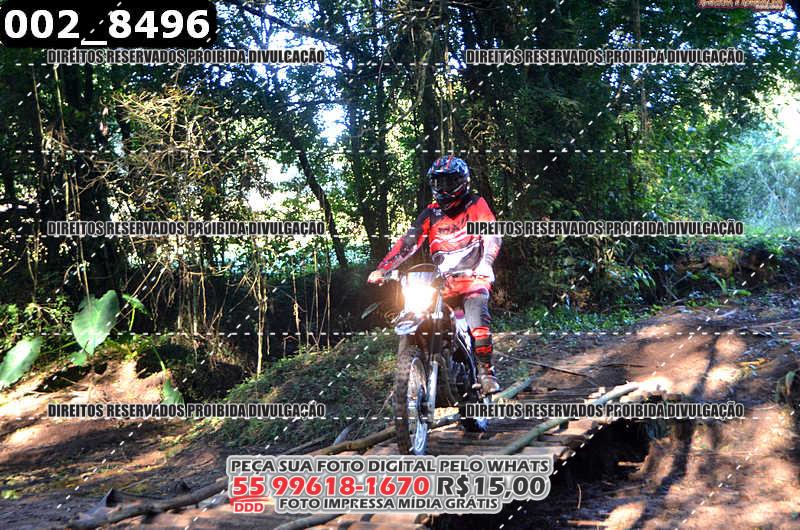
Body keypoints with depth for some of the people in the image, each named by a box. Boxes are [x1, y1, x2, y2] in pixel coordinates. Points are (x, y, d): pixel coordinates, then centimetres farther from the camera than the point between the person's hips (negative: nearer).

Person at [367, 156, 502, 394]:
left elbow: (492, 235, -8)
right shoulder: (431, 213, 15)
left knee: (478, 323, -25)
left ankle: (486, 371, -12)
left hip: (472, 278, -4)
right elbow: (408, 242, 8)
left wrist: (485, 264, -28)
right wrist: (382, 269, -4)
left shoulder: (476, 205, 5)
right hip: (442, 282, 4)